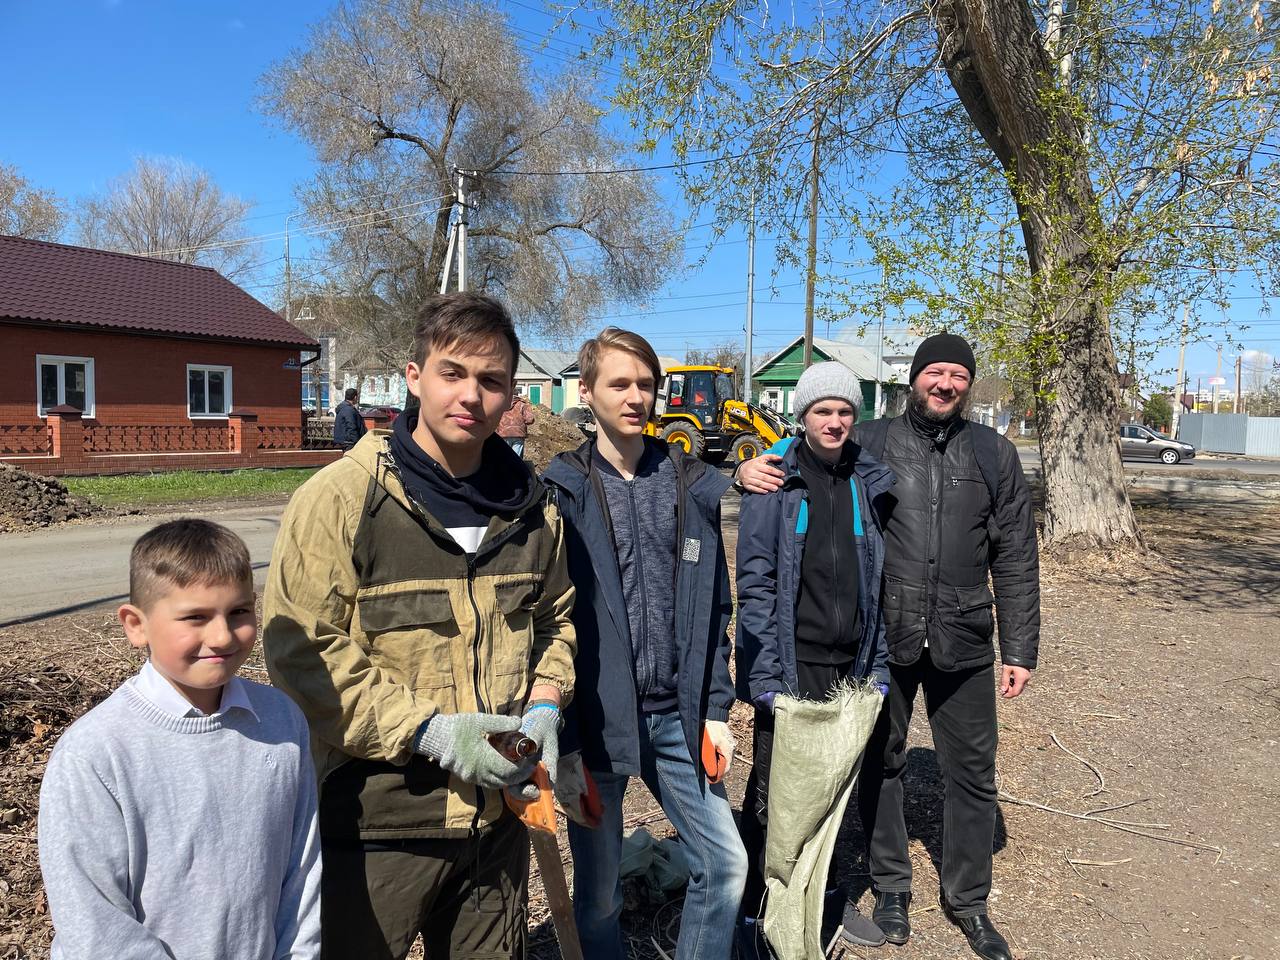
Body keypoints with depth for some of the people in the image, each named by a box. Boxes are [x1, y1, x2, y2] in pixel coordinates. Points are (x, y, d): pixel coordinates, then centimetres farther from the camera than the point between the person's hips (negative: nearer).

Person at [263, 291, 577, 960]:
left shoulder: (531, 508, 3)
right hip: (378, 817, -4)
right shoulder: (340, 497, -14)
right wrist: (426, 728, -20)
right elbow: (301, 653, -16)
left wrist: (544, 705, -1)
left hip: (497, 814, 5)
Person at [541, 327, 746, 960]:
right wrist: (563, 744, -10)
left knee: (725, 864, 10)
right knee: (598, 893, 11)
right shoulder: (561, 494, -7)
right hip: (597, 722, -3)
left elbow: (713, 609, 9)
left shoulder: (693, 487, 5)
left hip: (677, 719, 4)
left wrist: (715, 709, 5)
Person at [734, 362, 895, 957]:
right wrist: (766, 675, -15)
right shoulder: (775, 481, -7)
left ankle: (826, 898, 37)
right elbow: (755, 582, -10)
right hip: (791, 665, -4)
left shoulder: (866, 482, 7)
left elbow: (874, 582, 11)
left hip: (849, 666, 5)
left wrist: (877, 665, 8)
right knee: (773, 791, 4)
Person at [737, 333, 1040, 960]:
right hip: (883, 640, -1)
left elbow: (1016, 558, 5)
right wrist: (751, 471, -20)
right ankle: (890, 885, 36)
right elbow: (800, 467, 4)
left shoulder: (995, 454, 4)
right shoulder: (870, 442, -1)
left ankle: (967, 900, 34)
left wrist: (1020, 649, 3)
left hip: (962, 645, 1)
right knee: (881, 763, 13)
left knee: (971, 774, 12)